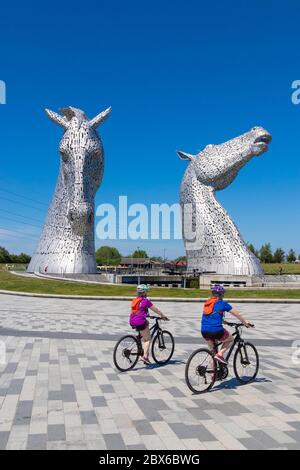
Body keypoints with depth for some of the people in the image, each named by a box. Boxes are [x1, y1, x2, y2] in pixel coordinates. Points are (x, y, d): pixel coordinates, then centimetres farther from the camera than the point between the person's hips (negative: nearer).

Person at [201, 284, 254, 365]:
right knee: (231, 339, 23)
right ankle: (220, 354, 3)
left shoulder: (207, 302, 17)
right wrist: (246, 323, 24)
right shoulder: (222, 303, 1)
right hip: (216, 330, -6)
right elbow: (237, 315, 9)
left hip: (204, 331, 6)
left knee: (212, 350, 24)